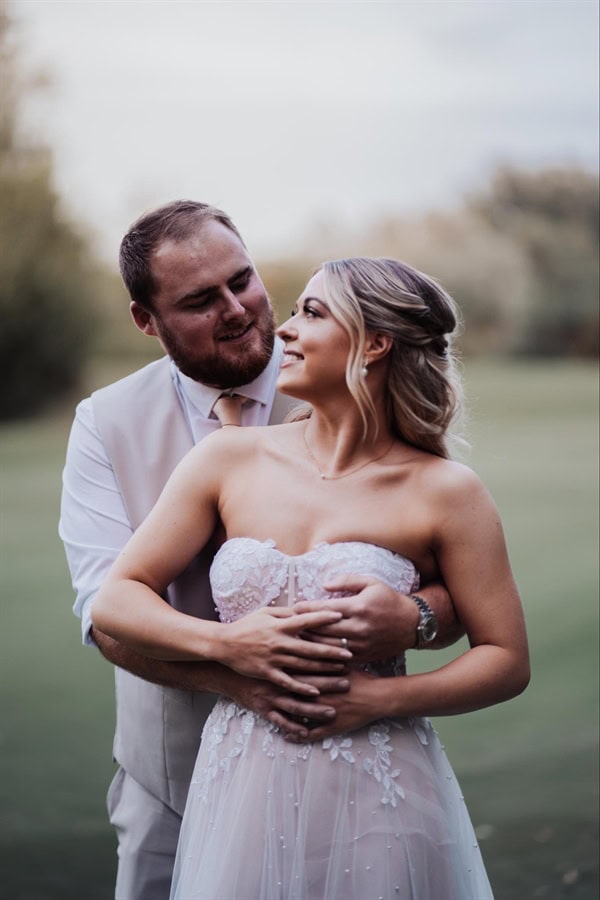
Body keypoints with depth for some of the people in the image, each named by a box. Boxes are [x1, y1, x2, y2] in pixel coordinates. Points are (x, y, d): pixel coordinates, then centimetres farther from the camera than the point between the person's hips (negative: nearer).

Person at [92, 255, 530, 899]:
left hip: (379, 799, -2)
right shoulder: (229, 461, 1)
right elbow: (114, 602, 2)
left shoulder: (444, 493, -6)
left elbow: (507, 660, -2)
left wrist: (380, 697, -14)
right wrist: (223, 642, -13)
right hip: (242, 794, 2)